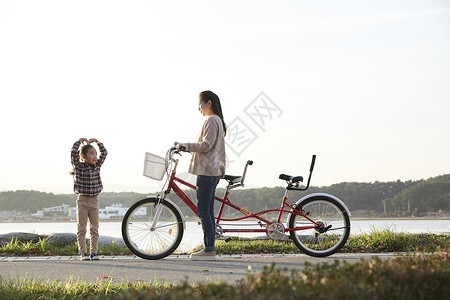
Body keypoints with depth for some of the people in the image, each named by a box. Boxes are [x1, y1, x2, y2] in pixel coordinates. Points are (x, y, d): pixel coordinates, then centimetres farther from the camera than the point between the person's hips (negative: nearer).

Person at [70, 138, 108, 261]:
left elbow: (104, 153, 6)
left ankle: (94, 252, 8)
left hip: (94, 200, 4)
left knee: (94, 229, 4)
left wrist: (96, 141, 3)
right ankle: (83, 253, 3)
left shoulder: (97, 166, 6)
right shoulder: (78, 166, -5)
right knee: (81, 229, 1)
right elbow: (74, 152, -17)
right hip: (82, 200, -3)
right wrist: (80, 141, -6)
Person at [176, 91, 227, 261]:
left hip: (207, 171, -10)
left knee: (203, 211, -9)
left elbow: (206, 145, -19)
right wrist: (188, 148, 22)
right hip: (213, 171, 10)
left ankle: (209, 250, -9)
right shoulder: (217, 120, 21)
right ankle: (209, 248, 11)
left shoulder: (211, 120, -10)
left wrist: (185, 145, -12)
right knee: (208, 211, 9)